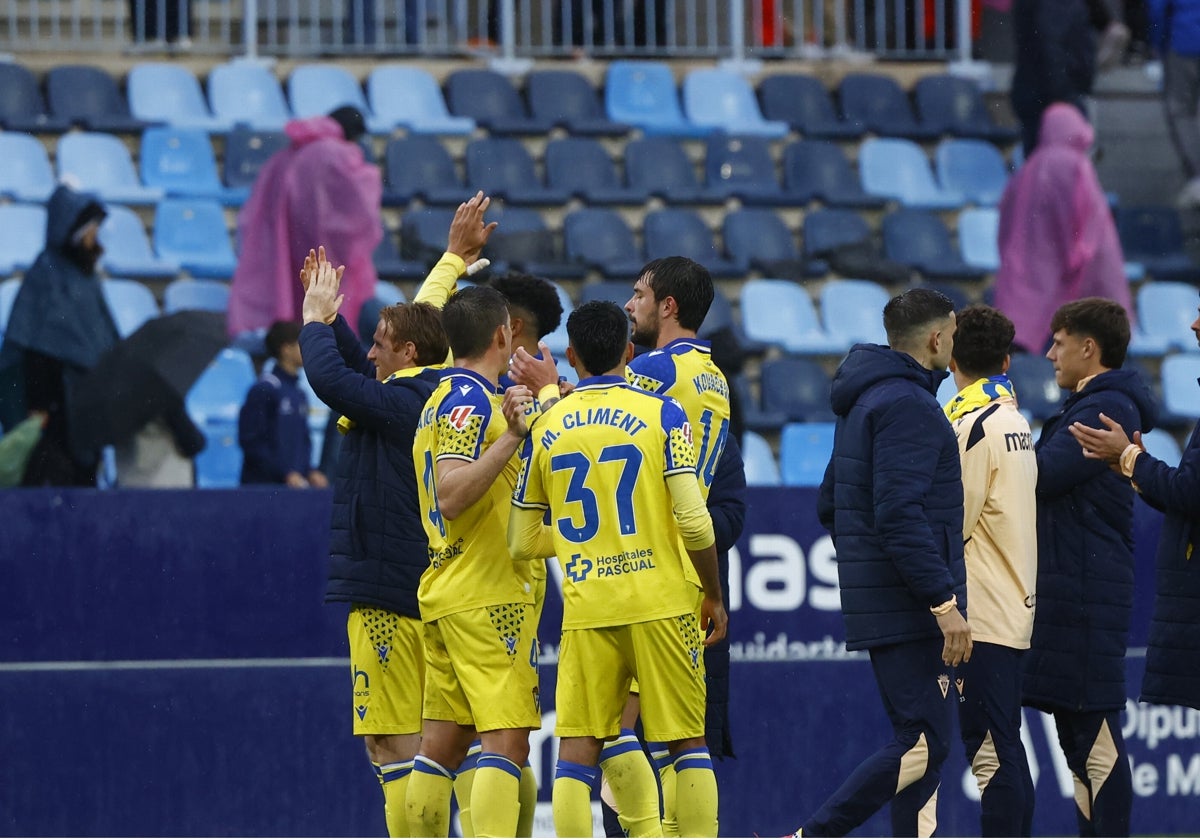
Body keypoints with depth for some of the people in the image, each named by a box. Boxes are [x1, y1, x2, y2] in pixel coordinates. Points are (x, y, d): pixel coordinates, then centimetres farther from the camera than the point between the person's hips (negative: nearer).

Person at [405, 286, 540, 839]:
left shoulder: (442, 398, 17)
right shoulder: (472, 399, -12)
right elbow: (452, 494, -22)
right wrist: (511, 437, -29)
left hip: (444, 591, 10)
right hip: (488, 595, -10)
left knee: (443, 741, 9)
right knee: (506, 740, -14)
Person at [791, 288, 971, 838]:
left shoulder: (863, 401, 18)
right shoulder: (906, 404, -14)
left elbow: (829, 504, 22)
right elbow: (900, 515, -23)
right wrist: (944, 602, -23)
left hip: (876, 602, 11)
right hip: (910, 607, -11)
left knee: (919, 741, 11)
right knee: (924, 745, -12)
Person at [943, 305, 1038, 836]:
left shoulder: (971, 422, -12)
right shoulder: (1015, 419, 14)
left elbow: (953, 524, -13)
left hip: (980, 614, -9)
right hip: (1016, 610, 9)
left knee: (990, 749, -9)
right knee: (1003, 748, 12)